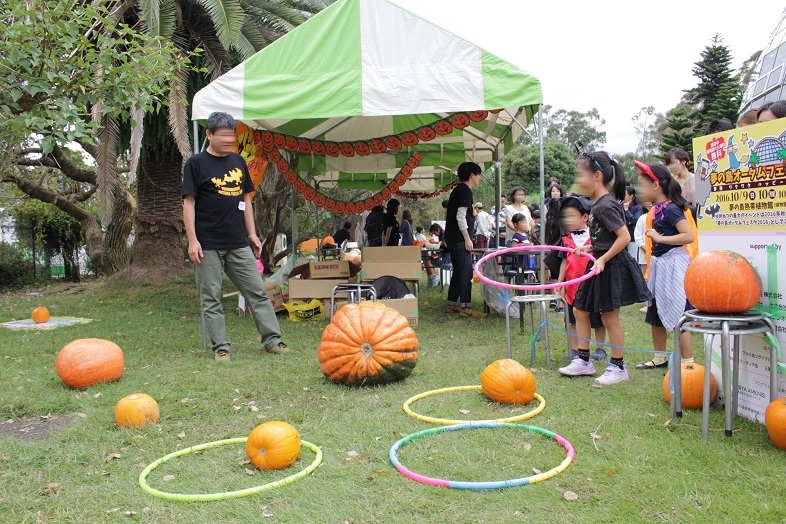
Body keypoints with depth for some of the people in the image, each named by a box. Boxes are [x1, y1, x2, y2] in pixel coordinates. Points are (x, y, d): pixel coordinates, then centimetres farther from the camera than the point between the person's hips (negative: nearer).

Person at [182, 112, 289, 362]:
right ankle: (220, 347, 11)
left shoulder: (238, 162, 13)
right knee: (211, 298, 2)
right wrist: (192, 240, -11)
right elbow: (189, 202, -5)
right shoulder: (196, 163, -2)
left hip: (239, 244, 5)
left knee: (257, 292, 5)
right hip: (209, 245, -4)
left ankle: (272, 339, 12)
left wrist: (252, 234, 14)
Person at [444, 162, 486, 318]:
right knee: (466, 273, -7)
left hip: (453, 239, 10)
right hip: (460, 239, -10)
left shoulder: (458, 190, 17)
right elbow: (461, 216, -19)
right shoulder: (465, 191, -13)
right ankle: (465, 308, -5)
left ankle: (451, 305, 19)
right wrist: (467, 238, -18)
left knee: (458, 271, 14)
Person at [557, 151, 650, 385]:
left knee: (609, 318, 1)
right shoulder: (597, 203, 9)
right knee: (580, 310, 13)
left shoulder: (605, 205, -20)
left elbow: (624, 237, -24)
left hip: (612, 267, -10)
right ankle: (583, 361, 23)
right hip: (601, 266, 10)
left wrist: (603, 258, -24)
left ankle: (618, 367, 17)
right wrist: (590, 248, 10)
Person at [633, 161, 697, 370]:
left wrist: (660, 238, -22)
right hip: (659, 264, 10)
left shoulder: (671, 209, -17)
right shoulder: (658, 208, 9)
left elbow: (689, 236, -25)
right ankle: (660, 357, 31)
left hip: (673, 264, -10)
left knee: (679, 315, -5)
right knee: (655, 314, 17)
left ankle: (688, 363, 3)